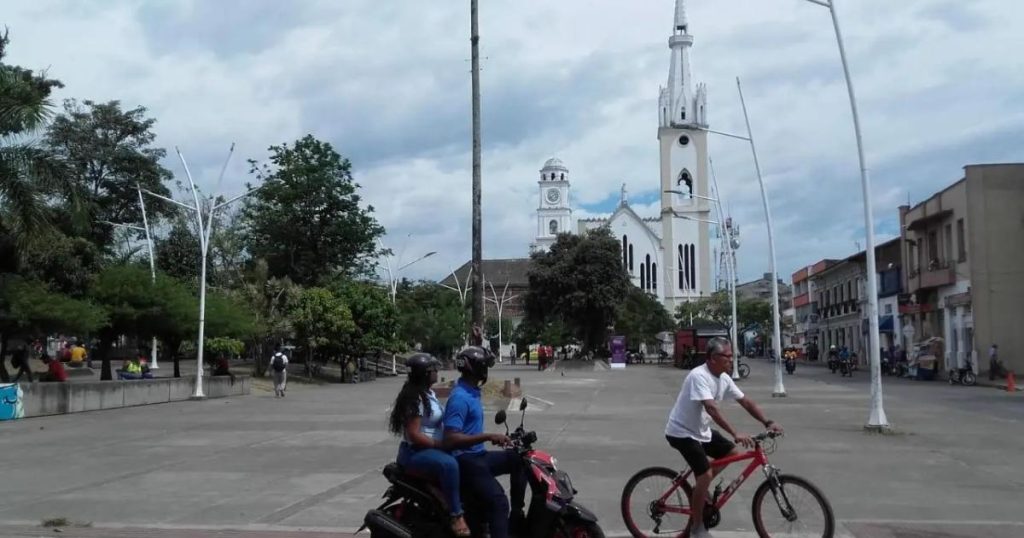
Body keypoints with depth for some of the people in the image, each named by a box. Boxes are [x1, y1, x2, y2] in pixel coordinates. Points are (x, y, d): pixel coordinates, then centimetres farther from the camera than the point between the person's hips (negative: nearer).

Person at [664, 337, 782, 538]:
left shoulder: (724, 378, 0)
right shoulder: (699, 376, -28)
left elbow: (746, 401, 4)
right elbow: (711, 408, -38)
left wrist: (767, 423, -7)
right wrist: (735, 434, -45)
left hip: (701, 430, 9)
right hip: (682, 432, -9)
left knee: (731, 453, 9)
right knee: (705, 475, -15)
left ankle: (700, 488, 20)